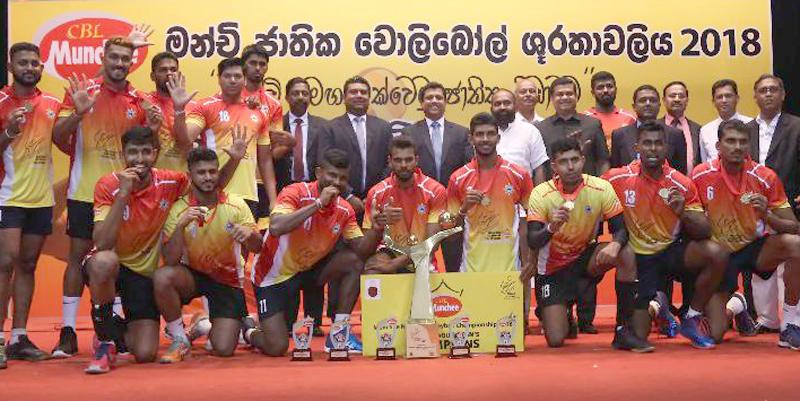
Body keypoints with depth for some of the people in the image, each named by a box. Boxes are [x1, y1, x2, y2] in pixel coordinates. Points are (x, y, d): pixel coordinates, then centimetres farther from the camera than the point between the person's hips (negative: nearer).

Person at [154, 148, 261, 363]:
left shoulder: (236, 205, -11)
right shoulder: (179, 209, -12)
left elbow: (257, 247, -13)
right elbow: (170, 261, -18)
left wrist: (249, 234, -37)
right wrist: (181, 225, -34)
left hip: (228, 278, 0)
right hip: (192, 274, 0)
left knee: (223, 349, -13)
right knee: (162, 277, -33)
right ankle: (180, 339, -10)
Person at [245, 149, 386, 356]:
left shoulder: (344, 210, -5)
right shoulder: (296, 193, -22)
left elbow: (361, 249, -4)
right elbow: (276, 228, -39)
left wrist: (376, 230, -24)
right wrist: (318, 203, -36)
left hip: (310, 268, 6)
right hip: (274, 276, -5)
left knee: (354, 263, -15)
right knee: (277, 348, -14)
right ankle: (249, 332, 24)